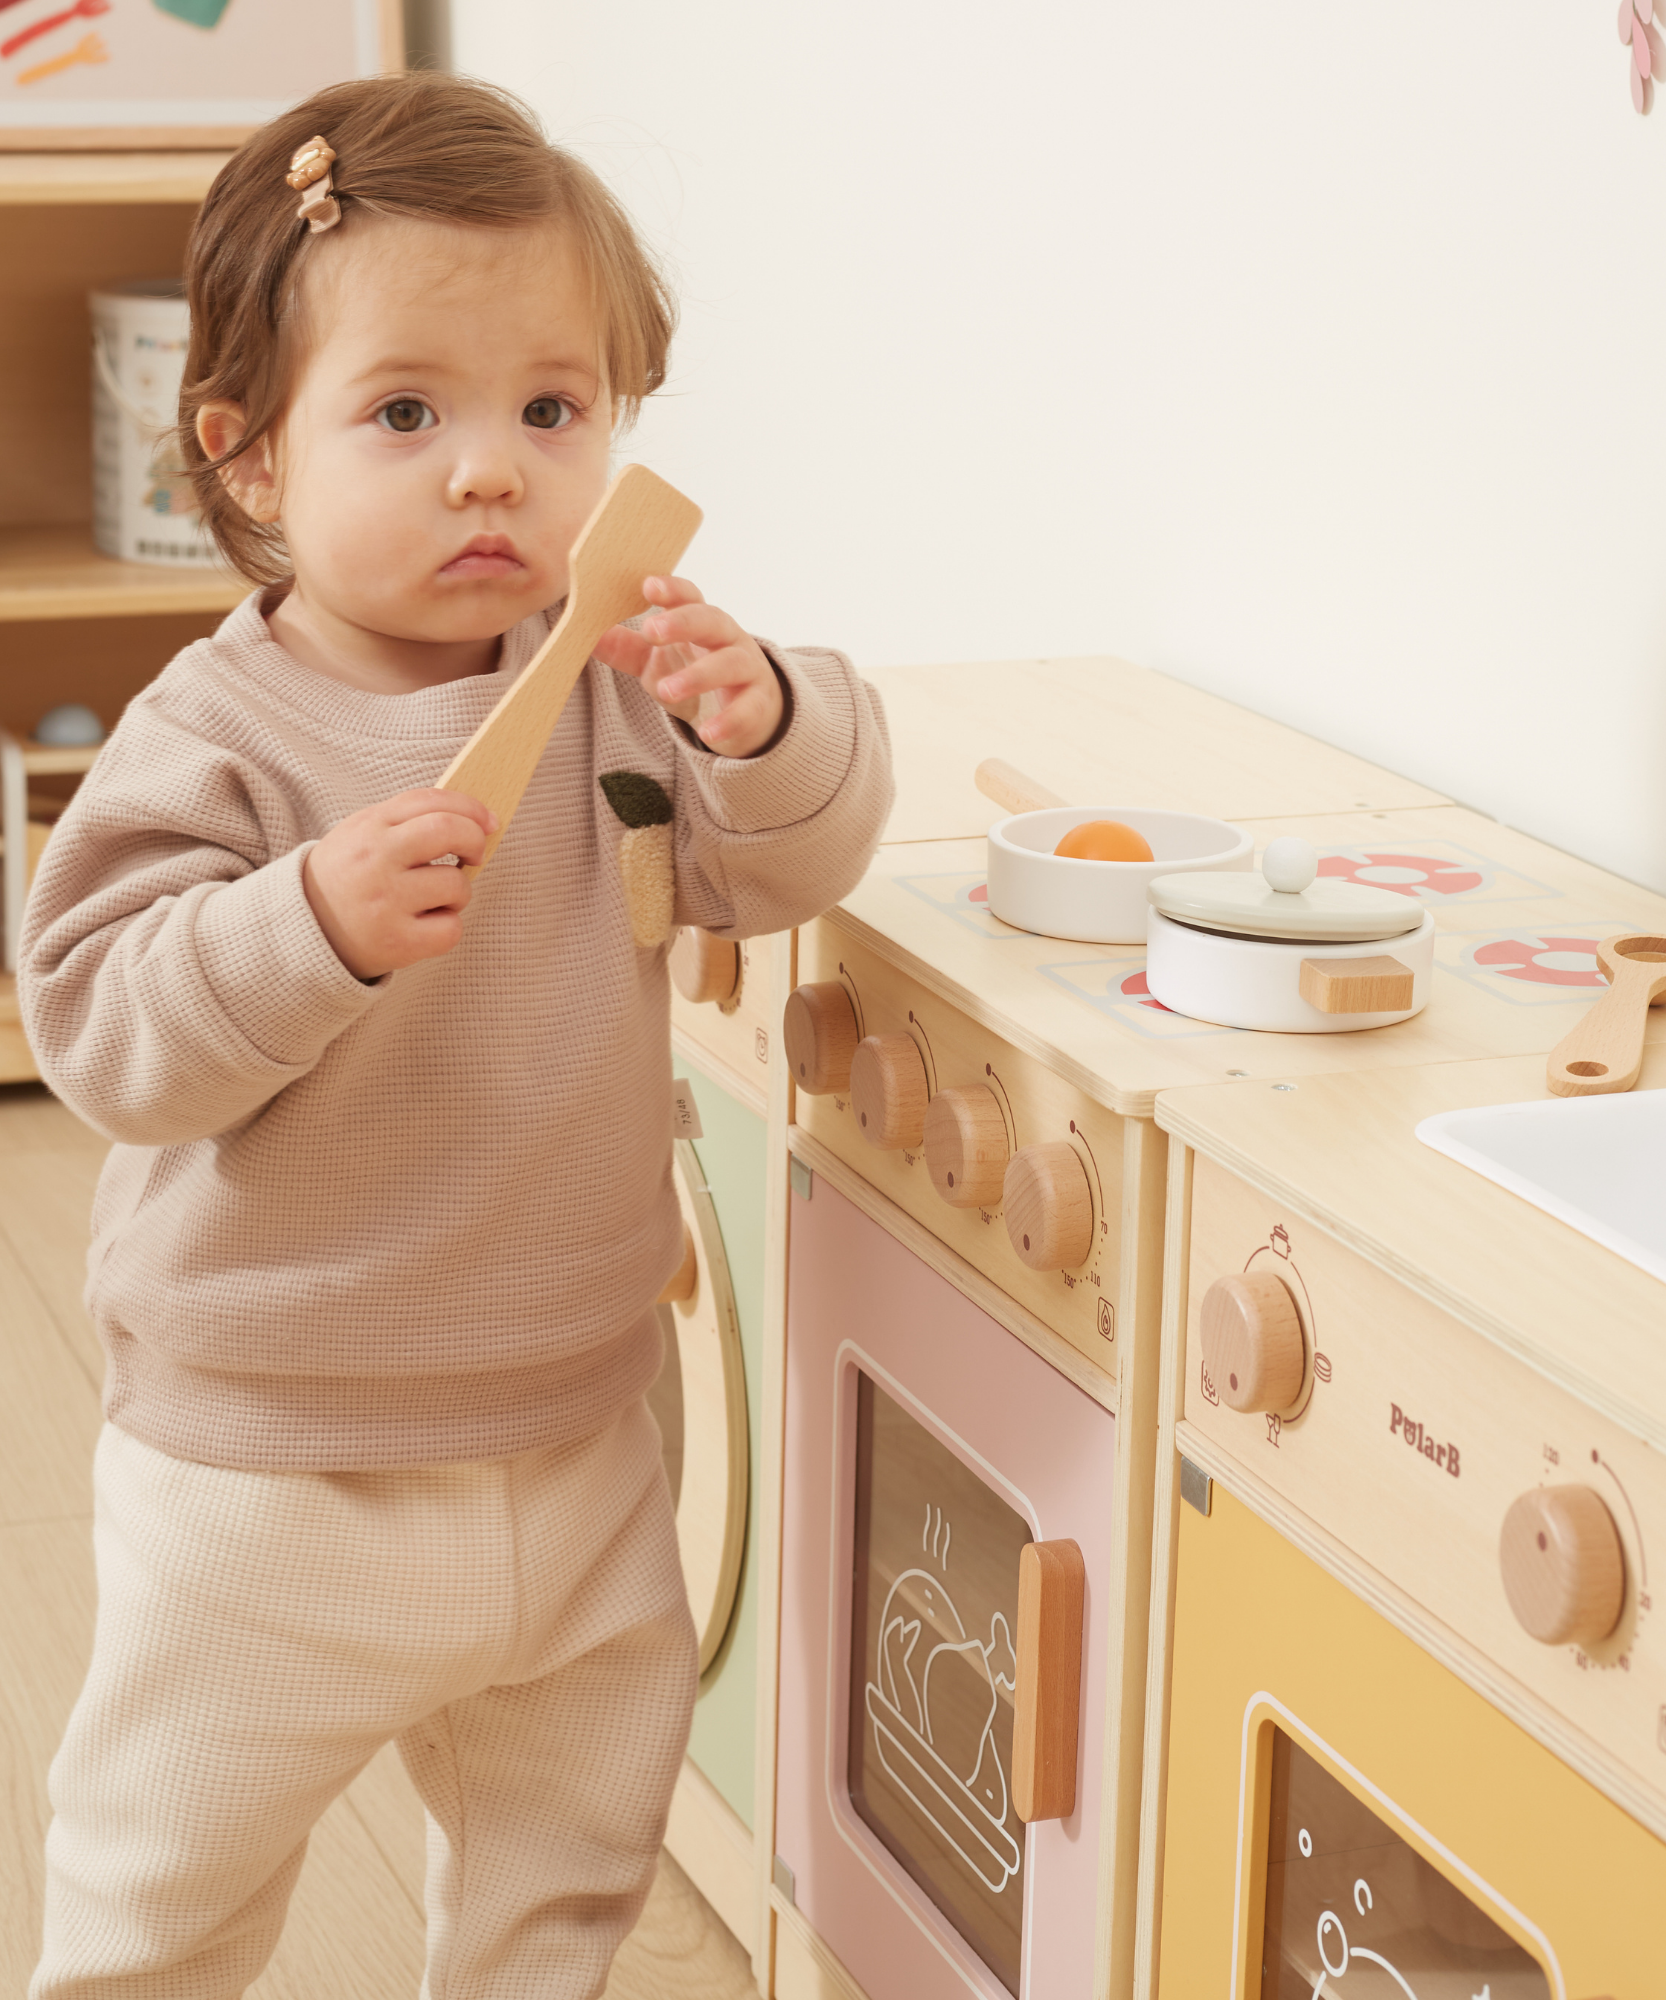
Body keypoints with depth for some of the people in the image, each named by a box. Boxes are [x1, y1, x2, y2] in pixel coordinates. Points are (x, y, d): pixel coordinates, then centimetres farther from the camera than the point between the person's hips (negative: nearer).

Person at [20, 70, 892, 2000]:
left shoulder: (614, 683, -3)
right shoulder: (213, 739, -17)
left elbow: (790, 864, -2)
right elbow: (97, 1030, -22)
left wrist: (765, 721, -23)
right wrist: (311, 922, -38)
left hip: (570, 1442, 4)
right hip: (265, 1470, -4)